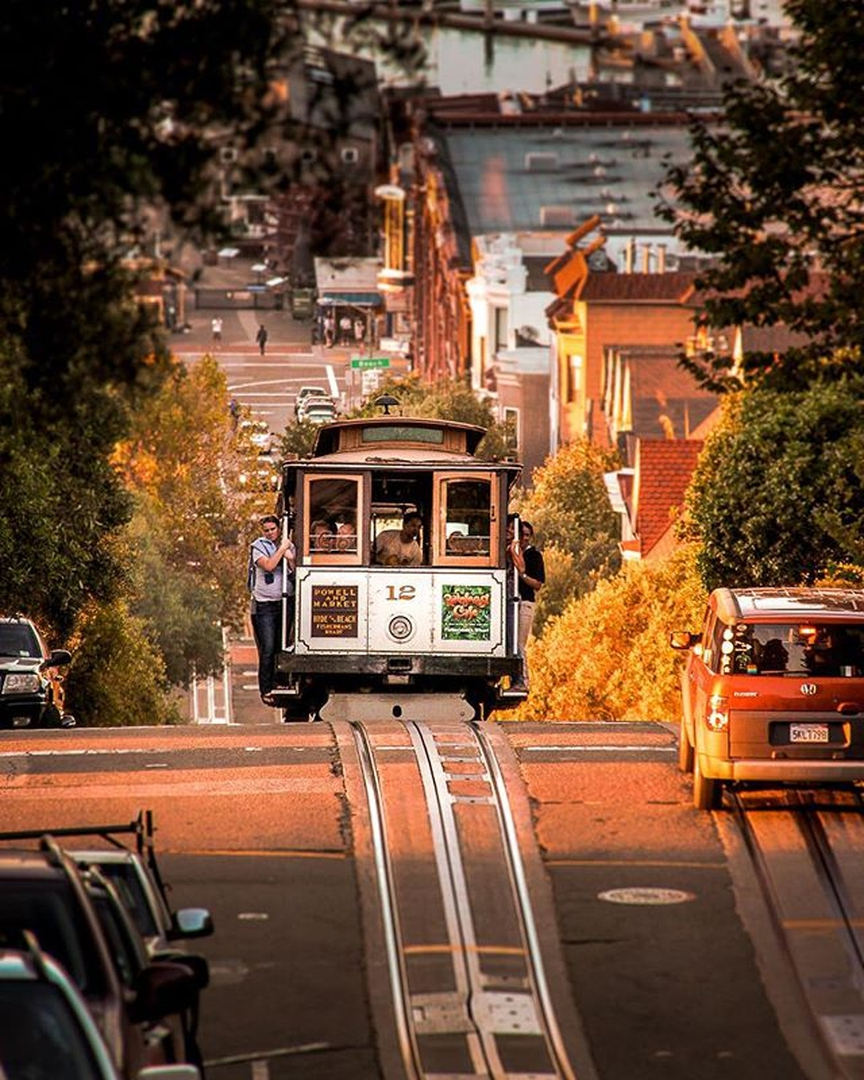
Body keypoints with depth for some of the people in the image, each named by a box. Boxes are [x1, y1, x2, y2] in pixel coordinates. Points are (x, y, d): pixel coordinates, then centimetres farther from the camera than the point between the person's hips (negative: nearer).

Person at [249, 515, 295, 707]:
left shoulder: (289, 545, 10)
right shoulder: (258, 546, -4)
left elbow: (297, 572, 8)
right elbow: (268, 566, -20)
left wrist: (290, 559, -10)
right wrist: (282, 549, -14)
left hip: (286, 601, 4)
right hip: (264, 603, -4)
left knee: (282, 646, 8)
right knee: (268, 649, -9)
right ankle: (266, 690, -6)